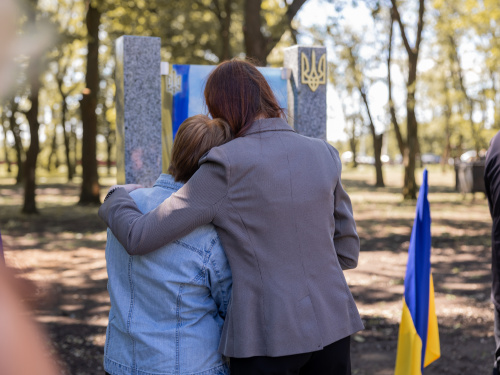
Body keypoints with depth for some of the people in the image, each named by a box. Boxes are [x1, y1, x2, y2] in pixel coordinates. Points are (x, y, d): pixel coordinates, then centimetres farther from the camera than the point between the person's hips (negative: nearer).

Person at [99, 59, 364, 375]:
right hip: (331, 327, 5)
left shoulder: (227, 165, -12)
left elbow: (139, 238, -12)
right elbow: (347, 251, 10)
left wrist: (116, 197, 9)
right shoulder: (324, 156, 3)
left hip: (268, 338, -4)